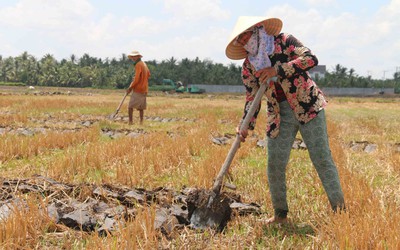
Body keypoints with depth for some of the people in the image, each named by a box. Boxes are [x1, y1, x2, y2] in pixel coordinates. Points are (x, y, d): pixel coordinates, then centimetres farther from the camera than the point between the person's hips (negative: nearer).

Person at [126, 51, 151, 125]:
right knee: (141, 107, 11)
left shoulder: (138, 65, -13)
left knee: (130, 106, -8)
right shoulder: (144, 64, 15)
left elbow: (136, 79, -18)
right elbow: (148, 75, 26)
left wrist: (130, 88, -10)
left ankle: (130, 122, -12)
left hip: (138, 90, -9)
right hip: (144, 90, 9)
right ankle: (141, 122, 10)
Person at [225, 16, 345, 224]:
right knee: (275, 166, 0)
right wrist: (246, 126, -7)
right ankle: (280, 214, 16)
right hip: (279, 117, 4)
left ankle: (339, 208, 5)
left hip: (308, 107, -4)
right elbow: (252, 99, 5)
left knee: (321, 159, -5)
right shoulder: (248, 67, 3)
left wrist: (277, 70, -25)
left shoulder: (285, 42, -8)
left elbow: (311, 59, -21)